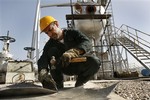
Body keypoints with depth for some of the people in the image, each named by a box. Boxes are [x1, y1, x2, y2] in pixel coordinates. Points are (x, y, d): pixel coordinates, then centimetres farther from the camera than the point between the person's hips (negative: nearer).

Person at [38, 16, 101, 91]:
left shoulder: (72, 33, -10)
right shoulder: (49, 45, -7)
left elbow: (87, 43, -28)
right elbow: (43, 60, -24)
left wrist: (72, 52, -48)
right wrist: (42, 71, -48)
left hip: (78, 64, -1)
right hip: (64, 67, 1)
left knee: (95, 61, -30)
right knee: (52, 50, -22)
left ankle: (78, 84, -7)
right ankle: (58, 86, -23)